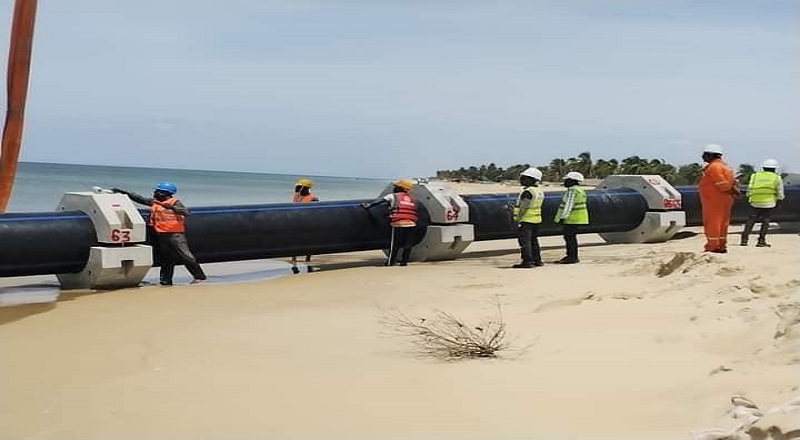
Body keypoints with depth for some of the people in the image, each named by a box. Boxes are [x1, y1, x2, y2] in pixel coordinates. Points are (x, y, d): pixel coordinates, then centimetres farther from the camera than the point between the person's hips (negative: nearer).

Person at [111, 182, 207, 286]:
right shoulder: (154, 202, 13)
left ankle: (199, 276, -7)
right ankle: (166, 280, 18)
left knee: (186, 256, -11)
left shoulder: (174, 202, -5)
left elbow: (186, 212, -17)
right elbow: (139, 198, 19)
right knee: (165, 259, 12)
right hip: (161, 235, 7)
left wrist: (172, 207, -25)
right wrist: (124, 192, 19)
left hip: (175, 234, -7)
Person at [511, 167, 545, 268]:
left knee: (524, 241, -7)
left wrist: (517, 218, -11)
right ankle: (537, 260, 21)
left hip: (526, 220, -10)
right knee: (534, 240, 17)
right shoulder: (539, 192, 13)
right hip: (536, 219, 10)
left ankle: (527, 261, -10)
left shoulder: (527, 192, -17)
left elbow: (524, 207, -19)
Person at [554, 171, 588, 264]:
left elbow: (568, 205, -21)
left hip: (572, 218, -11)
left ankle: (573, 257, -7)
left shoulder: (572, 190, -15)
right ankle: (570, 256, 17)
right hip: (576, 218, 11)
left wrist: (562, 217, -22)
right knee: (569, 237, 13)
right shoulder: (579, 190, 17)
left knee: (570, 237, -8)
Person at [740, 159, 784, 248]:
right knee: (765, 221, 7)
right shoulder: (777, 178, 6)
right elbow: (780, 193, 8)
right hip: (769, 203, -2)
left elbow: (749, 189, 9)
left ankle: (744, 239, 0)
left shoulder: (755, 176, 10)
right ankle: (761, 241, 3)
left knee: (751, 220, 8)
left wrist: (749, 198, 20)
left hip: (755, 202, 2)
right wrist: (778, 202, 21)